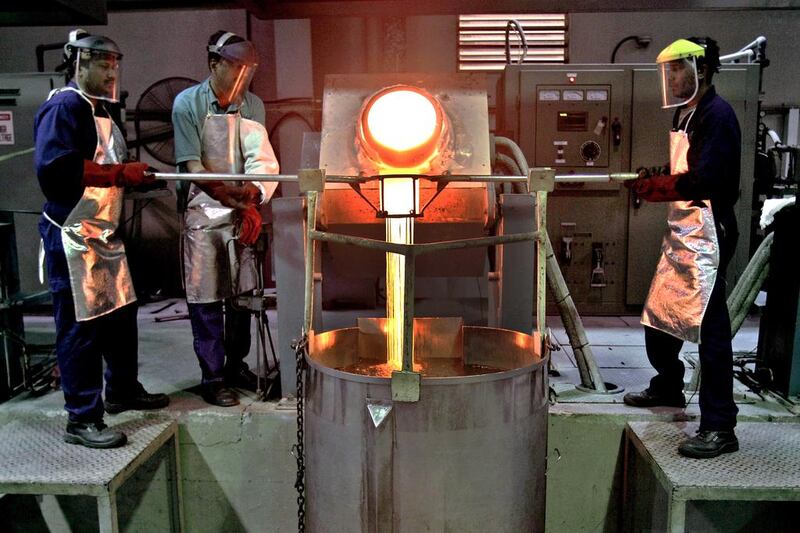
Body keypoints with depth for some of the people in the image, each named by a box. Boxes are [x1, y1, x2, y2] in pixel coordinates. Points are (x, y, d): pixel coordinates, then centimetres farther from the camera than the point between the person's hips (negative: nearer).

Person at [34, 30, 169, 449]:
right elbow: (53, 166, -25)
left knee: (121, 313, 17)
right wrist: (120, 173, -23)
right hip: (72, 237, -10)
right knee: (80, 327, -4)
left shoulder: (100, 112, 18)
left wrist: (138, 177, 6)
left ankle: (123, 390, 34)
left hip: (104, 234, 10)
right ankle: (82, 419, 6)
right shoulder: (64, 107, -11)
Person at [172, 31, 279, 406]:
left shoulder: (253, 105, 4)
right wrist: (235, 199, -26)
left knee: (242, 293, 11)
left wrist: (251, 204, -19)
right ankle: (212, 377, 14)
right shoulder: (188, 103, -7)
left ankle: (237, 366, 27)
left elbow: (260, 160, -3)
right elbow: (193, 167, -13)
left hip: (242, 215, 4)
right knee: (206, 298, 2)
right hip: (202, 214, -4)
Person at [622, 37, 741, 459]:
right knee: (658, 316, 18)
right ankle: (668, 387, 39)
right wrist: (650, 183, 1)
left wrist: (648, 187, -22)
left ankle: (719, 428, -3)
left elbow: (703, 183, -23)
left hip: (707, 235, -10)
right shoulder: (683, 113, 16)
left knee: (709, 328, -9)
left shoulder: (717, 114, -11)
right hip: (680, 232, 10)